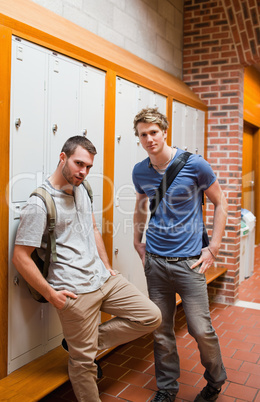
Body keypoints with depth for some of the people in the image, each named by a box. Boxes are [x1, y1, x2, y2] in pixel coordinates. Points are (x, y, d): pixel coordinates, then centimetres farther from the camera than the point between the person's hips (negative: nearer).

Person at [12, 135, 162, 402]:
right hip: (75, 292, -7)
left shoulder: (81, 190, 10)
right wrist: (50, 294, -13)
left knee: (151, 317, 5)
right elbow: (20, 257, -15)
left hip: (104, 279, 8)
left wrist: (108, 268, 15)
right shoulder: (39, 204, -15)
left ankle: (88, 341, 14)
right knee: (83, 361, 4)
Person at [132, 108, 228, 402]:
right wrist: (137, 242, 15)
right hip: (155, 261, 4)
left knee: (201, 329, 0)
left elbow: (220, 203, 0)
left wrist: (213, 248, -4)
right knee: (161, 330, 11)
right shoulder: (140, 172, 4)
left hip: (188, 261, -3)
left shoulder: (194, 165, -9)